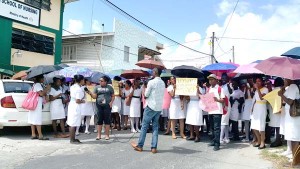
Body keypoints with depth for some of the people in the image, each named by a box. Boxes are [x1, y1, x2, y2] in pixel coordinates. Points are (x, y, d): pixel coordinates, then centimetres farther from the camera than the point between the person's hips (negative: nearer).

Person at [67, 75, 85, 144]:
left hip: (71, 105, 9)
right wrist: (82, 101, -2)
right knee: (73, 124, -2)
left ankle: (72, 138, 23)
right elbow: (77, 101, -21)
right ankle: (72, 139, 6)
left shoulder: (72, 87, 8)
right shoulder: (79, 89, -18)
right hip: (76, 107, -9)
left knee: (72, 124, 14)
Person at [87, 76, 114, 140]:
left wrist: (111, 102, -7)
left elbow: (113, 96, 7)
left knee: (107, 120, 1)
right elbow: (94, 96, 4)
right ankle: (99, 135, 10)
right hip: (99, 105, 2)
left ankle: (107, 135, 9)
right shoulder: (97, 87, 9)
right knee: (99, 120, 3)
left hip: (107, 106, -1)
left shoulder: (109, 87, 5)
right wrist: (90, 93, -14)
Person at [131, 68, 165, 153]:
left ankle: (140, 146, 12)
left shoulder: (151, 82, -13)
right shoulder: (163, 83, 9)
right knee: (155, 127, 8)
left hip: (151, 107, -6)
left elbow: (146, 95, -8)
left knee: (144, 126, 4)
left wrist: (144, 88, 11)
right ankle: (154, 147, 6)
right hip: (159, 108, 6)